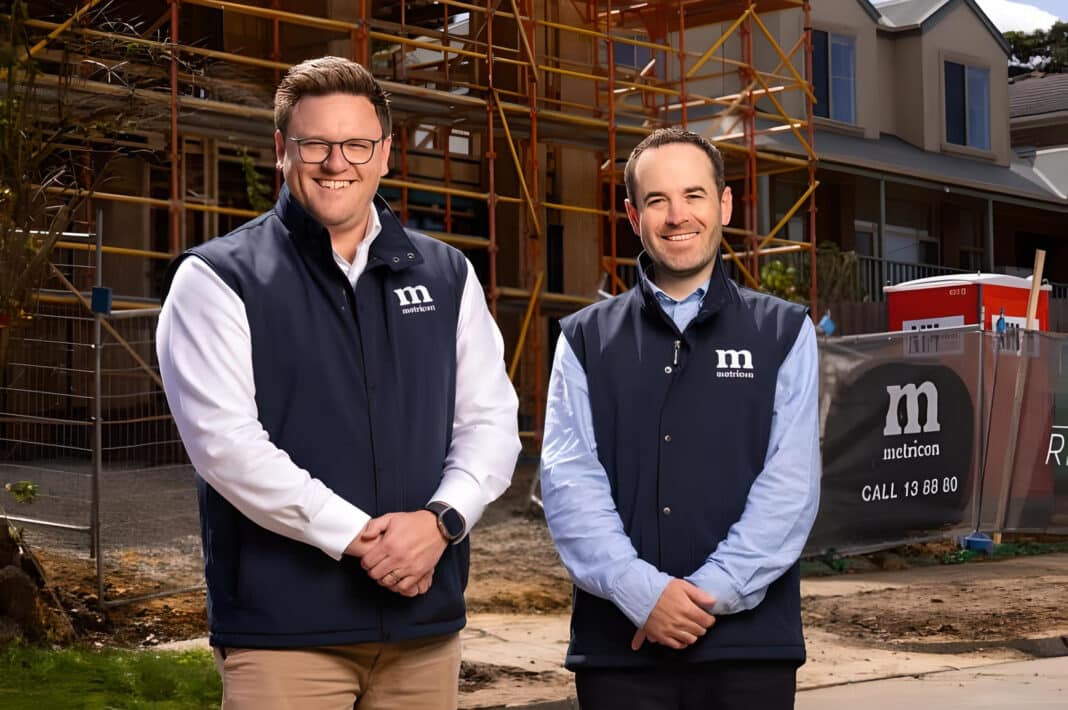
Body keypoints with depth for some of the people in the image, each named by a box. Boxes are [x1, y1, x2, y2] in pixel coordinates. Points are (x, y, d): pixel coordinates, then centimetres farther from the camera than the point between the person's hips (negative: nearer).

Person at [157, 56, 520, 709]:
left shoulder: (446, 276, 13)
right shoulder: (216, 280, -1)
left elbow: (491, 420, 9)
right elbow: (224, 439, -11)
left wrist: (442, 520, -11)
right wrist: (359, 537, -16)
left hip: (426, 620, 4)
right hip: (283, 628, -4)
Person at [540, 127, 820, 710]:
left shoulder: (784, 333, 8)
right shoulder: (586, 340, 10)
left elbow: (790, 484, -2)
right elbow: (568, 480, -1)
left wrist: (711, 591, -13)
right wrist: (641, 592, -14)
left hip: (749, 641, 0)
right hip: (618, 641, 1)